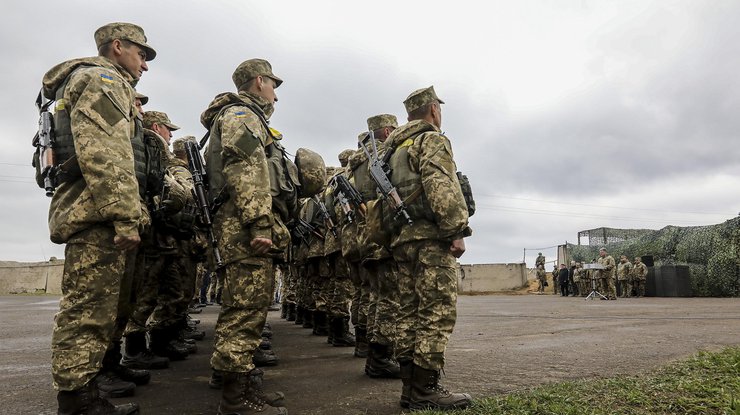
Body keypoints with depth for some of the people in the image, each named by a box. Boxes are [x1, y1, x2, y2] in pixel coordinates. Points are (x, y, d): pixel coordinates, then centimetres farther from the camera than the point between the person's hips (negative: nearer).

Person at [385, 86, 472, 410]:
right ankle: (425, 390, -5)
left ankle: (410, 387, 12)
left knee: (410, 314, 8)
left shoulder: (395, 148, 24)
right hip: (430, 237, -9)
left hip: (402, 238, 9)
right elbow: (440, 187, -17)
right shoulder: (432, 139, -2)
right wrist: (457, 231, -18)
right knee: (437, 314, -7)